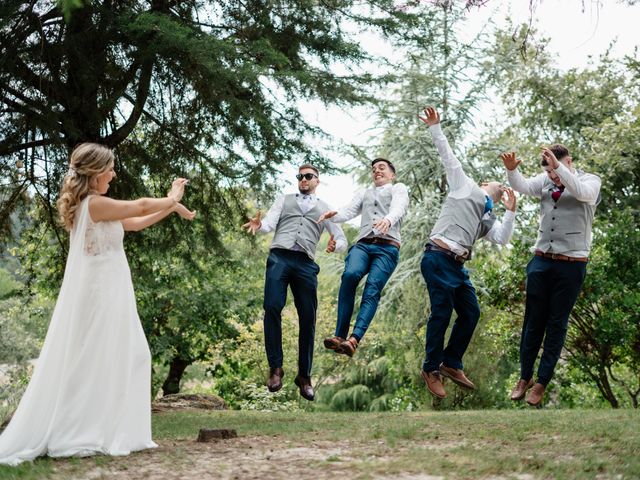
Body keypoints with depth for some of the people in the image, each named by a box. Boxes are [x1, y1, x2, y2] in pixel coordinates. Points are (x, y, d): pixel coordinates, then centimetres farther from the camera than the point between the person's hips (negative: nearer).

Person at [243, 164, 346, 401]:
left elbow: (342, 240, 16)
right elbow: (270, 223, 6)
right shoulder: (284, 199, 22)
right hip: (279, 257, -1)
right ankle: (275, 367, -10)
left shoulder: (325, 208, 23)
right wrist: (259, 225, -19)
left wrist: (335, 245, -9)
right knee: (272, 308, -18)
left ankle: (304, 375, 7)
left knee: (308, 317, -3)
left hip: (305, 263, 1)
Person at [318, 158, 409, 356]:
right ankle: (339, 335, -31)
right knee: (350, 275, -29)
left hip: (387, 247, -3)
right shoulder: (363, 193, 32)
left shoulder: (399, 188, 20)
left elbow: (398, 208, -3)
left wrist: (388, 220, -27)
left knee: (372, 290, -24)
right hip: (363, 244, 3)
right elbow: (349, 212, 15)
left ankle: (353, 340, -39)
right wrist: (333, 215, -10)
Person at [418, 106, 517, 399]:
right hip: (438, 260, -8)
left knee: (470, 313, 9)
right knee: (442, 314, -7)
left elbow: (502, 239, 5)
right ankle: (431, 369, 6)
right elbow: (448, 156, 5)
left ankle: (451, 364, 24)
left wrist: (511, 211, -2)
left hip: (458, 267, 8)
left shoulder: (489, 220, 23)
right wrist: (435, 128, -2)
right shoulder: (465, 187, 8)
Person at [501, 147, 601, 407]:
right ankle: (524, 377, 18)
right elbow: (523, 186, -8)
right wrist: (511, 170, -28)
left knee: (557, 324, 4)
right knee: (533, 320, 8)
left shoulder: (591, 180, -3)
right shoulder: (545, 180, 8)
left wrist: (559, 167, -35)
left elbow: (582, 192, -26)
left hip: (571, 264, -3)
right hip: (541, 260, 3)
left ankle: (542, 382, 12)